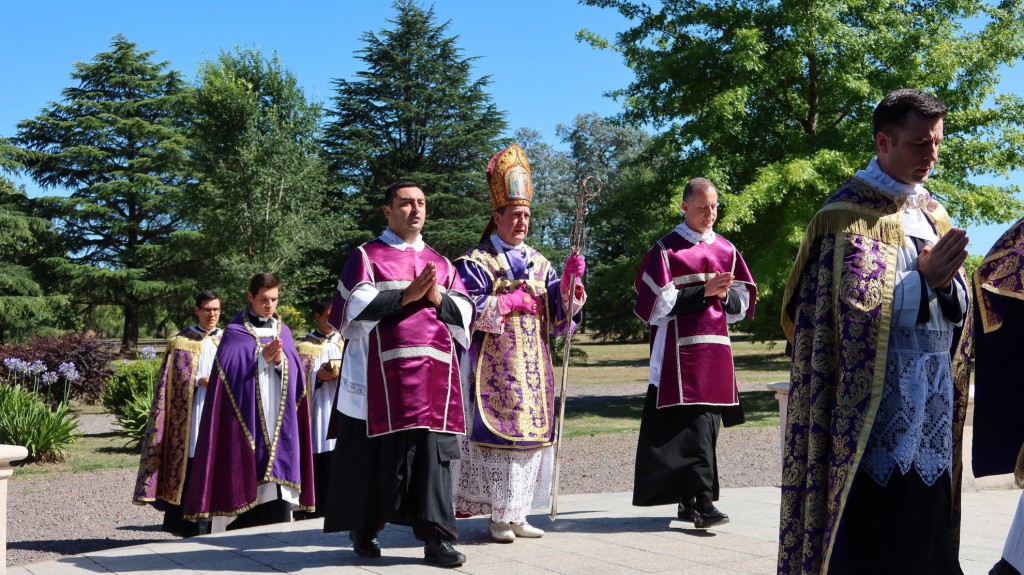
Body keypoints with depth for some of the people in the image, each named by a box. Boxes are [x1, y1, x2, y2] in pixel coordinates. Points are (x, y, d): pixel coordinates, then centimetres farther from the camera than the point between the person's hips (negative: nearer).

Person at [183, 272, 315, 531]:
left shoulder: (283, 332, 15)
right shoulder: (235, 333, 2)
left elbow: (296, 374, 9)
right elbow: (230, 373, -7)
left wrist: (280, 360, -10)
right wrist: (261, 358, -15)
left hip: (280, 421, 4)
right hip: (246, 418, -4)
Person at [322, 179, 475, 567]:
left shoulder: (440, 263, 20)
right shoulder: (366, 256, 6)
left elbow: (465, 314, 13)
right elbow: (355, 309, -8)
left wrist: (437, 298, -6)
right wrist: (407, 295, -11)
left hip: (434, 374, 3)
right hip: (383, 374, -3)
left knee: (433, 454, -3)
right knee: (378, 454, 2)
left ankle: (436, 536, -2)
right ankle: (364, 529, 17)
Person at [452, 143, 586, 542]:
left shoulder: (538, 263, 14)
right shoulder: (477, 262, 0)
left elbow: (558, 313, 8)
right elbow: (467, 312, -10)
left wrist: (569, 280, -8)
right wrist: (510, 301, -14)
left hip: (533, 367, 5)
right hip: (495, 368, -5)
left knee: (531, 435, 5)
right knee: (498, 434, -7)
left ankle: (516, 514, 14)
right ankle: (497, 516, 1)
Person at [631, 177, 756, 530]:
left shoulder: (726, 250, 15)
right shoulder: (666, 250, 0)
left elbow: (744, 302, 16)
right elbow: (658, 303, -8)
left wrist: (725, 295, -6)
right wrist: (704, 291, -13)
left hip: (716, 351, 5)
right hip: (680, 354, -5)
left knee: (704, 425, 6)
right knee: (694, 426, -14)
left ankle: (688, 501, 15)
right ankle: (703, 501, -16)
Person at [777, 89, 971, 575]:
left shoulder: (933, 214, 15)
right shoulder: (849, 214, -6)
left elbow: (959, 309, 11)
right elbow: (857, 308, -15)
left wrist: (944, 281, -9)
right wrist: (924, 280, -13)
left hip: (933, 402, 7)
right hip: (876, 401, -6)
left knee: (926, 531, 7)